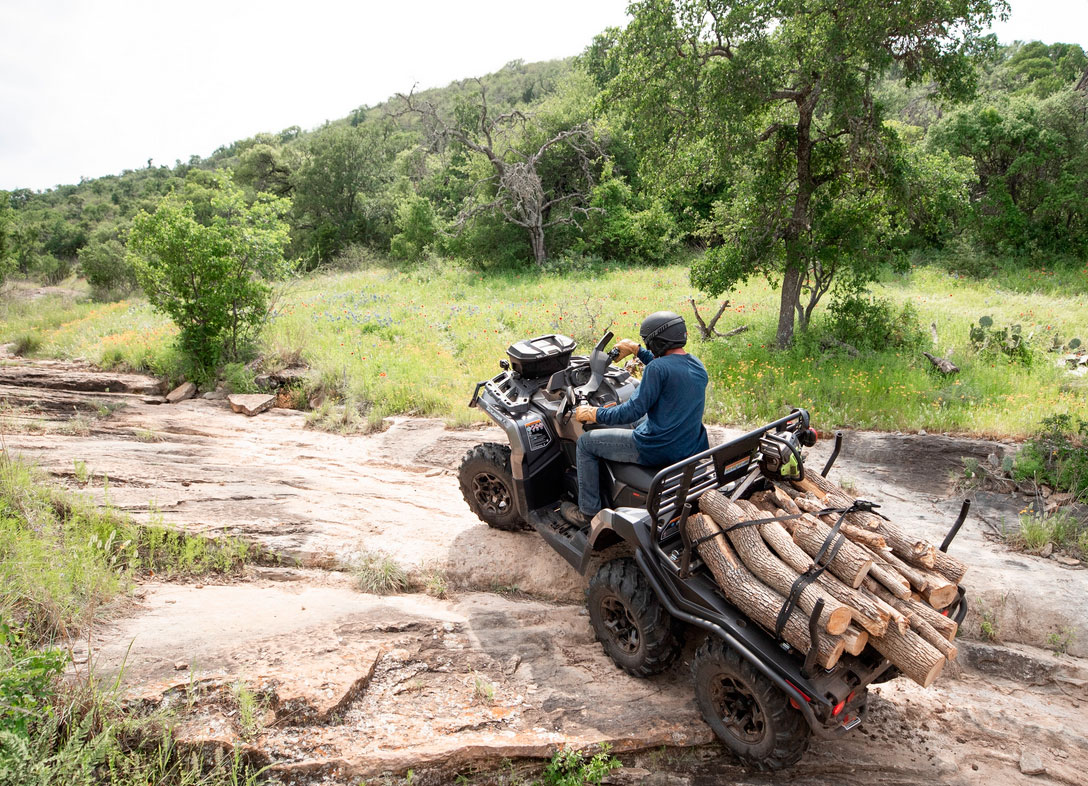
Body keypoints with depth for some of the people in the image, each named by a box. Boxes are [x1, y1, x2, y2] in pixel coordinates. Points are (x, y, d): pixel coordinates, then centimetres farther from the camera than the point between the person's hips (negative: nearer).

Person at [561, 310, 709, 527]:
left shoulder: (658, 368, -21)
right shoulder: (697, 364, 5)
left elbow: (634, 410, -21)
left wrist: (594, 414, -7)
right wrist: (637, 350, 29)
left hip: (658, 450, -9)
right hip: (691, 447, 9)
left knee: (586, 442, 8)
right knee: (641, 420, 39)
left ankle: (588, 512, 18)